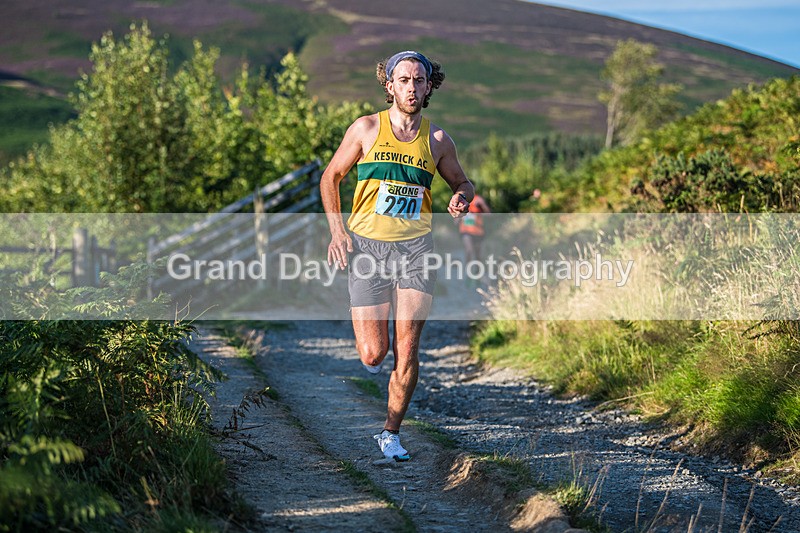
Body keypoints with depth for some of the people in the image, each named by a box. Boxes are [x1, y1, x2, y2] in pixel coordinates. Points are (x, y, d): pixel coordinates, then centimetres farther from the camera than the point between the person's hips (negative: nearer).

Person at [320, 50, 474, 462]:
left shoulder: (437, 139, 6)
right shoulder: (367, 129, 1)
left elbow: (462, 184, 21)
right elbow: (330, 177, 9)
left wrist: (461, 199, -3)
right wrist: (337, 229, -2)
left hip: (415, 247, 1)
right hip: (367, 245, -1)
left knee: (407, 349, -6)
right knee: (373, 354, -5)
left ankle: (391, 433, 11)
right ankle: (371, 335, 33)